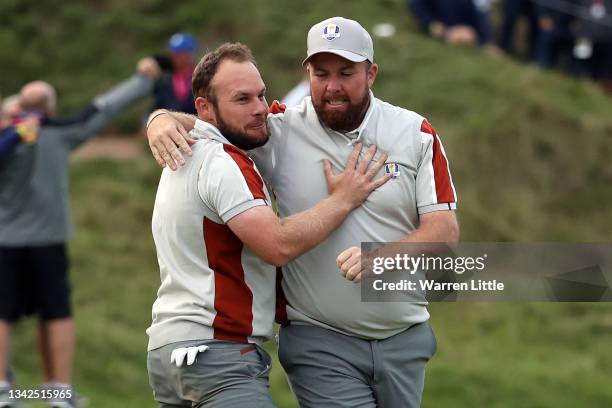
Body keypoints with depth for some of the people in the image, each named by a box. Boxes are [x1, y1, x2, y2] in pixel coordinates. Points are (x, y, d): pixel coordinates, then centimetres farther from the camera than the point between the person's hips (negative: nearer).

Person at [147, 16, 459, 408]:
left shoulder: (416, 134, 0)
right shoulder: (282, 132, -3)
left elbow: (445, 229, -5)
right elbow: (208, 121, 5)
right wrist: (164, 119, -19)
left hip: (405, 339, 3)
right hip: (320, 343, -2)